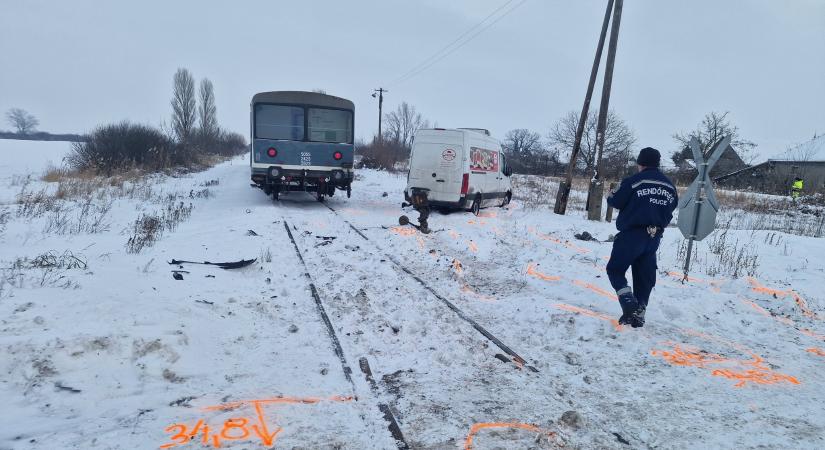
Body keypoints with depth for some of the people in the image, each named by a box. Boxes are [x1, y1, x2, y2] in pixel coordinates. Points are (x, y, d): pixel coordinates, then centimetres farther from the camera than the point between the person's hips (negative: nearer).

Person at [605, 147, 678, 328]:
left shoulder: (634, 180, -9)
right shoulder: (670, 186, 11)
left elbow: (616, 201, -5)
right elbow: (670, 210, 16)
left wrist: (611, 195, 16)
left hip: (632, 234, -6)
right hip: (654, 237, 6)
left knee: (615, 269, 5)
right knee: (645, 277, 12)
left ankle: (629, 304, -14)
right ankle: (639, 314, 13)